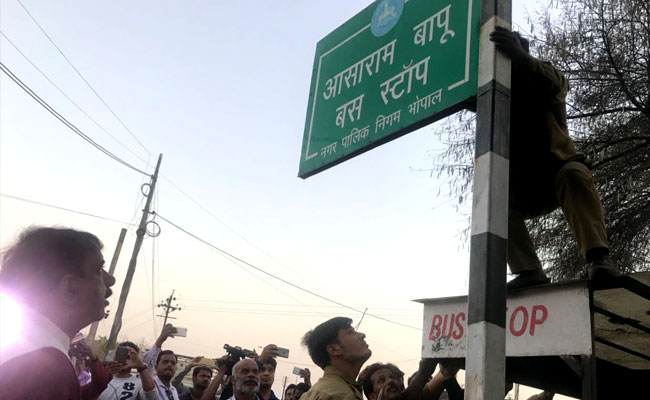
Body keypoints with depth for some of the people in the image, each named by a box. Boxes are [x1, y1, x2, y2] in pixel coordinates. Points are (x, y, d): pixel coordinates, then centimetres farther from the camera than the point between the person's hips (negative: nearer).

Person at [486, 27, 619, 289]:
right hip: (526, 182, 4)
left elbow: (552, 82, -25)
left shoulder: (547, 79, 0)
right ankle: (529, 271, -32)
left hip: (558, 167, -3)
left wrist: (519, 56, -45)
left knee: (574, 174, -37)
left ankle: (598, 257, -47)